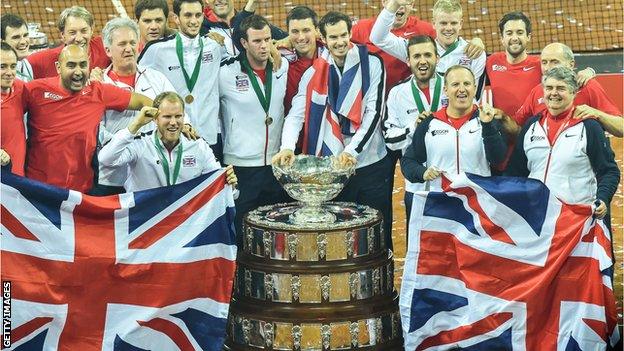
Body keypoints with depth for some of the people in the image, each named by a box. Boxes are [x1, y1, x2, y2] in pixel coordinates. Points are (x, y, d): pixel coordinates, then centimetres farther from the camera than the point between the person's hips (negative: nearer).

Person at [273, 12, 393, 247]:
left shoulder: (371, 65, -3)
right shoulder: (314, 73, 3)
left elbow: (374, 112, -9)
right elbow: (296, 114, -4)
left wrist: (352, 150, -19)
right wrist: (287, 146, -23)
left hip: (371, 164, -1)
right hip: (333, 168, 1)